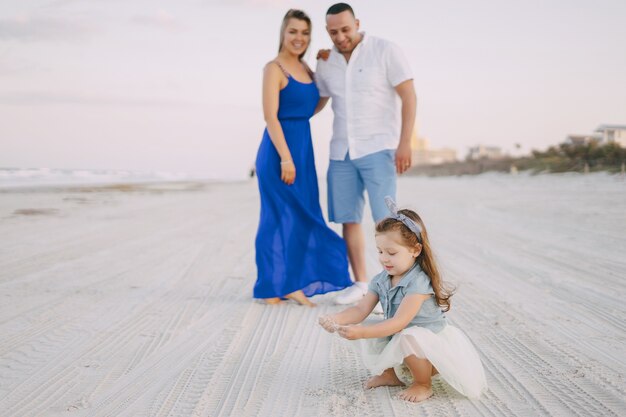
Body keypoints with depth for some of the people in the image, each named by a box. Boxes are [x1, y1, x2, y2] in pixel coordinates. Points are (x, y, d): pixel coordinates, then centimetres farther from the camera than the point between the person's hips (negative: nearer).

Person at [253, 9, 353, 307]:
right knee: (284, 217, -4)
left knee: (301, 217, 9)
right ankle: (278, 286, 5)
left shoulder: (304, 68, 14)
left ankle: (289, 284, 17)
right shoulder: (274, 68, -10)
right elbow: (270, 116, -16)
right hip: (280, 149, -8)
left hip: (302, 148, 8)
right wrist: (285, 158, -21)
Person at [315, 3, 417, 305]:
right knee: (348, 219, 6)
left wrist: (405, 143, -16)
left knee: (385, 218, -11)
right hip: (342, 151, 5)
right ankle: (360, 283, 17)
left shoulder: (385, 51, -6)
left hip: (378, 147, -5)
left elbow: (409, 97, -9)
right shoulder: (326, 64, 8)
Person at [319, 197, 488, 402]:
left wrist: (361, 332, -42)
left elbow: (399, 322, -33)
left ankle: (423, 384, -10)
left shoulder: (418, 282, -27)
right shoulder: (381, 281, -2)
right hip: (397, 340, 8)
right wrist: (336, 320, -28)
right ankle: (394, 374, 17)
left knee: (408, 337, -35)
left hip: (431, 342, -8)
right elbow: (361, 309, -7)